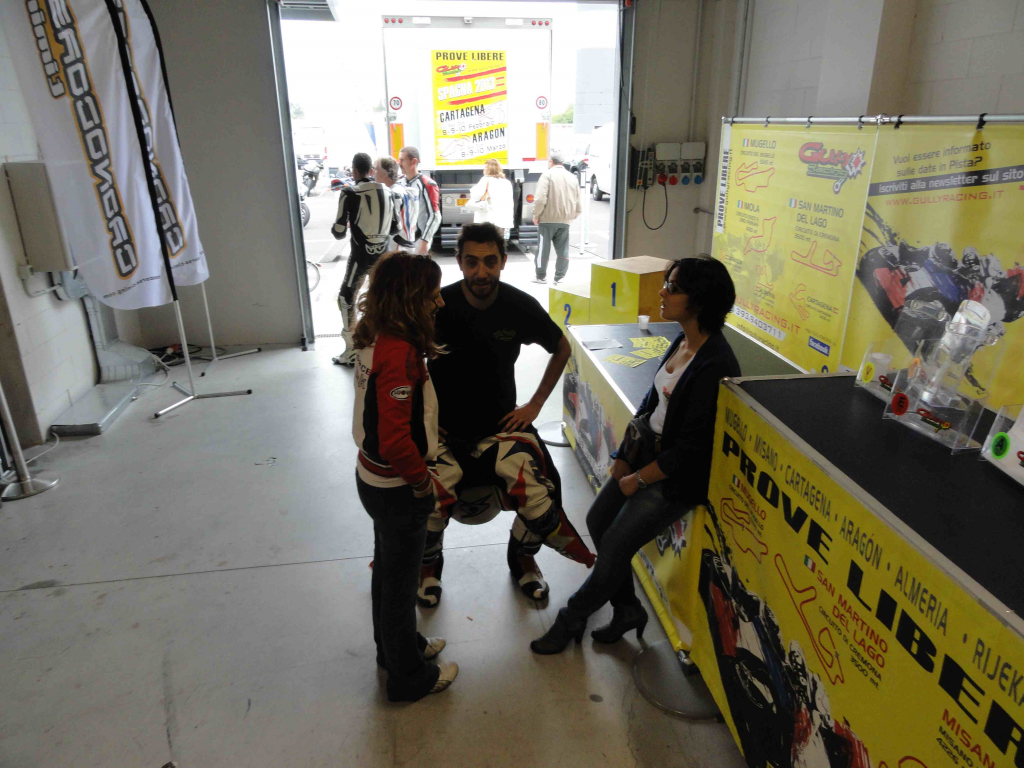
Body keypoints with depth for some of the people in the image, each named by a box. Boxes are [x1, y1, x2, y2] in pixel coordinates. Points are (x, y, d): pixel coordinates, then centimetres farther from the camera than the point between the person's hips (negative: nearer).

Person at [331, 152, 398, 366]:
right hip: (382, 255, 5)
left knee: (346, 299, 6)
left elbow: (340, 233, -10)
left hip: (360, 256, -5)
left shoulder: (349, 193, -10)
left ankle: (352, 351, 4)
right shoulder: (387, 192, 5)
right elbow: (395, 228, 11)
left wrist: (334, 228, 13)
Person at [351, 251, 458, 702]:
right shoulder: (399, 354, -30)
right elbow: (395, 440, -33)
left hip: (374, 476, 9)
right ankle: (409, 677, 33)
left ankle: (396, 646, 49)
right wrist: (422, 480, -18)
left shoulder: (379, 339, -2)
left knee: (389, 568, 26)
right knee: (400, 579, 11)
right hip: (396, 489, -9)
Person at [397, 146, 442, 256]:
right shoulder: (400, 184, 11)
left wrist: (424, 241, -18)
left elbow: (434, 216, -14)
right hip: (401, 242, 7)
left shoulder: (427, 184, -11)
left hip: (418, 243, -7)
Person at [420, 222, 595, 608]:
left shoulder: (521, 306, -6)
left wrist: (535, 404, 6)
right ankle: (427, 565, 13)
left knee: (536, 495, -20)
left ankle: (522, 559, 17)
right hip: (444, 427, -1)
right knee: (430, 500, -24)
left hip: (501, 424, 1)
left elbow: (562, 348, 12)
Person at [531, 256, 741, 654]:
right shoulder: (682, 342, 2)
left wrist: (638, 479, -13)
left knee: (616, 545, -3)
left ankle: (573, 617, 22)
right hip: (646, 449, 9)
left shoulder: (715, 366, -26)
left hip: (678, 474, -9)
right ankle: (627, 610, 28)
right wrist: (624, 456, 4)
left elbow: (691, 449, -23)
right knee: (599, 520, 10)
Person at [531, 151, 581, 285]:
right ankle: (559, 277, 10)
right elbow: (578, 202, 13)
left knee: (544, 248, 5)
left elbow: (540, 198, -16)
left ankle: (541, 276, 12)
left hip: (548, 218, -5)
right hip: (565, 220, 5)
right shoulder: (572, 178, 12)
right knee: (562, 249, 9)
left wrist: (536, 215, -7)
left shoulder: (547, 174, -6)